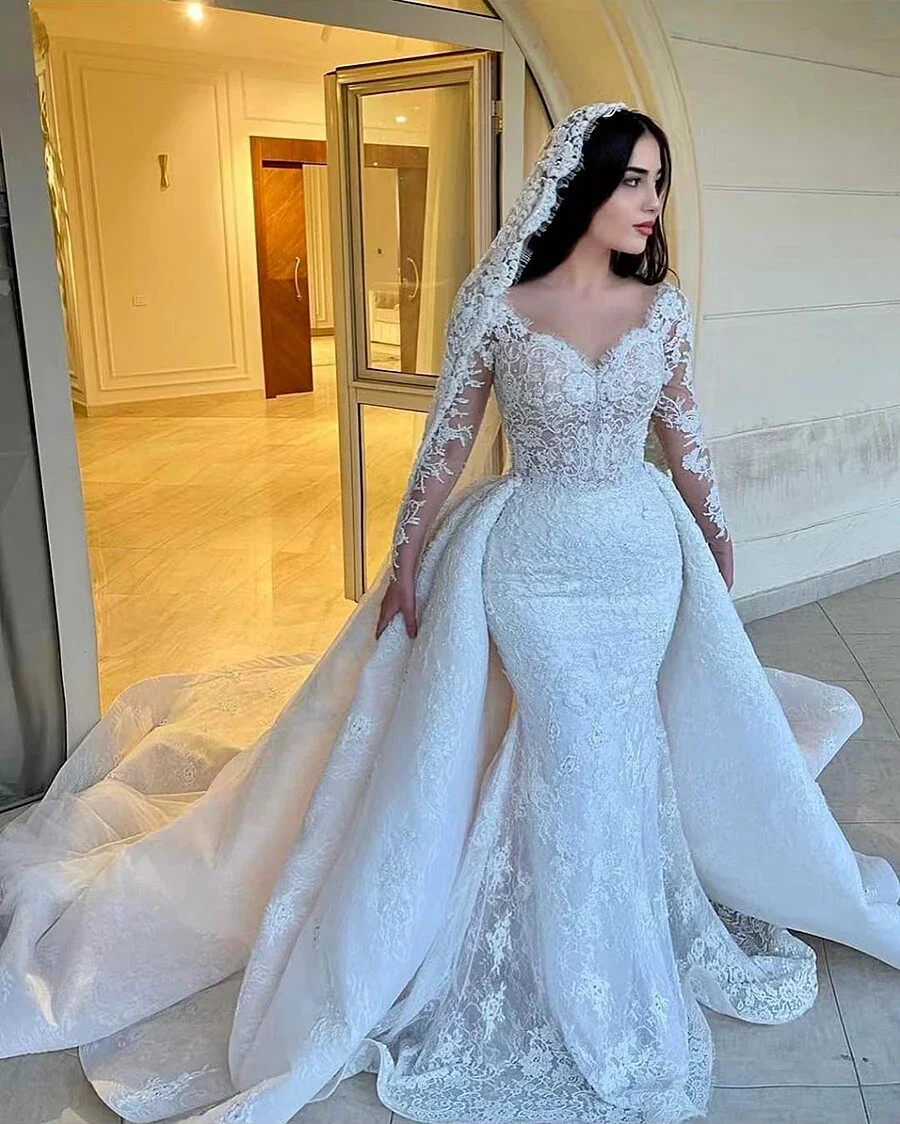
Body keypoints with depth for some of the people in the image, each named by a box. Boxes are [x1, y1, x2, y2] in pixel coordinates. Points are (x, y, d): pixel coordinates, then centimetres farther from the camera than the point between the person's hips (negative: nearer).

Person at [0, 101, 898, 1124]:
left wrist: (716, 539, 18)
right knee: (575, 761, 7)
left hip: (644, 552, 3)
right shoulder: (496, 302, -12)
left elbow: (683, 436, 10)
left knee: (628, 748, 16)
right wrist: (405, 559, -3)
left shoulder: (664, 306, -2)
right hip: (532, 556, -3)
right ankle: (589, 985, 33)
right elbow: (446, 440, -5)